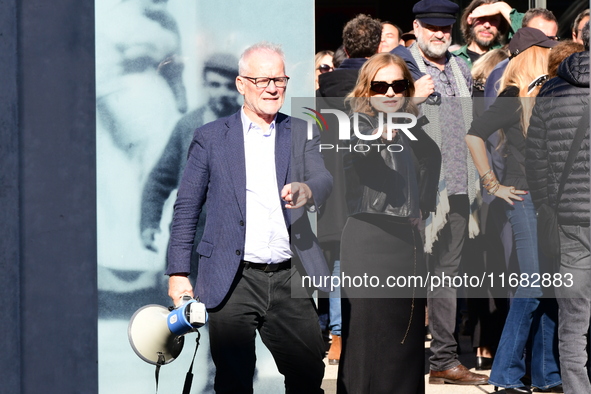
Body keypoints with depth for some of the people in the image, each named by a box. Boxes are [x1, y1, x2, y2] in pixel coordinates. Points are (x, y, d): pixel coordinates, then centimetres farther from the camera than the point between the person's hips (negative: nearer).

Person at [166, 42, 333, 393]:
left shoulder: (302, 134, 12)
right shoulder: (211, 137, 6)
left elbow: (324, 180, -5)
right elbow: (186, 208, 6)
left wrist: (307, 190, -30)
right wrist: (178, 273, -1)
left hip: (290, 281, 2)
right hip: (233, 282, -2)